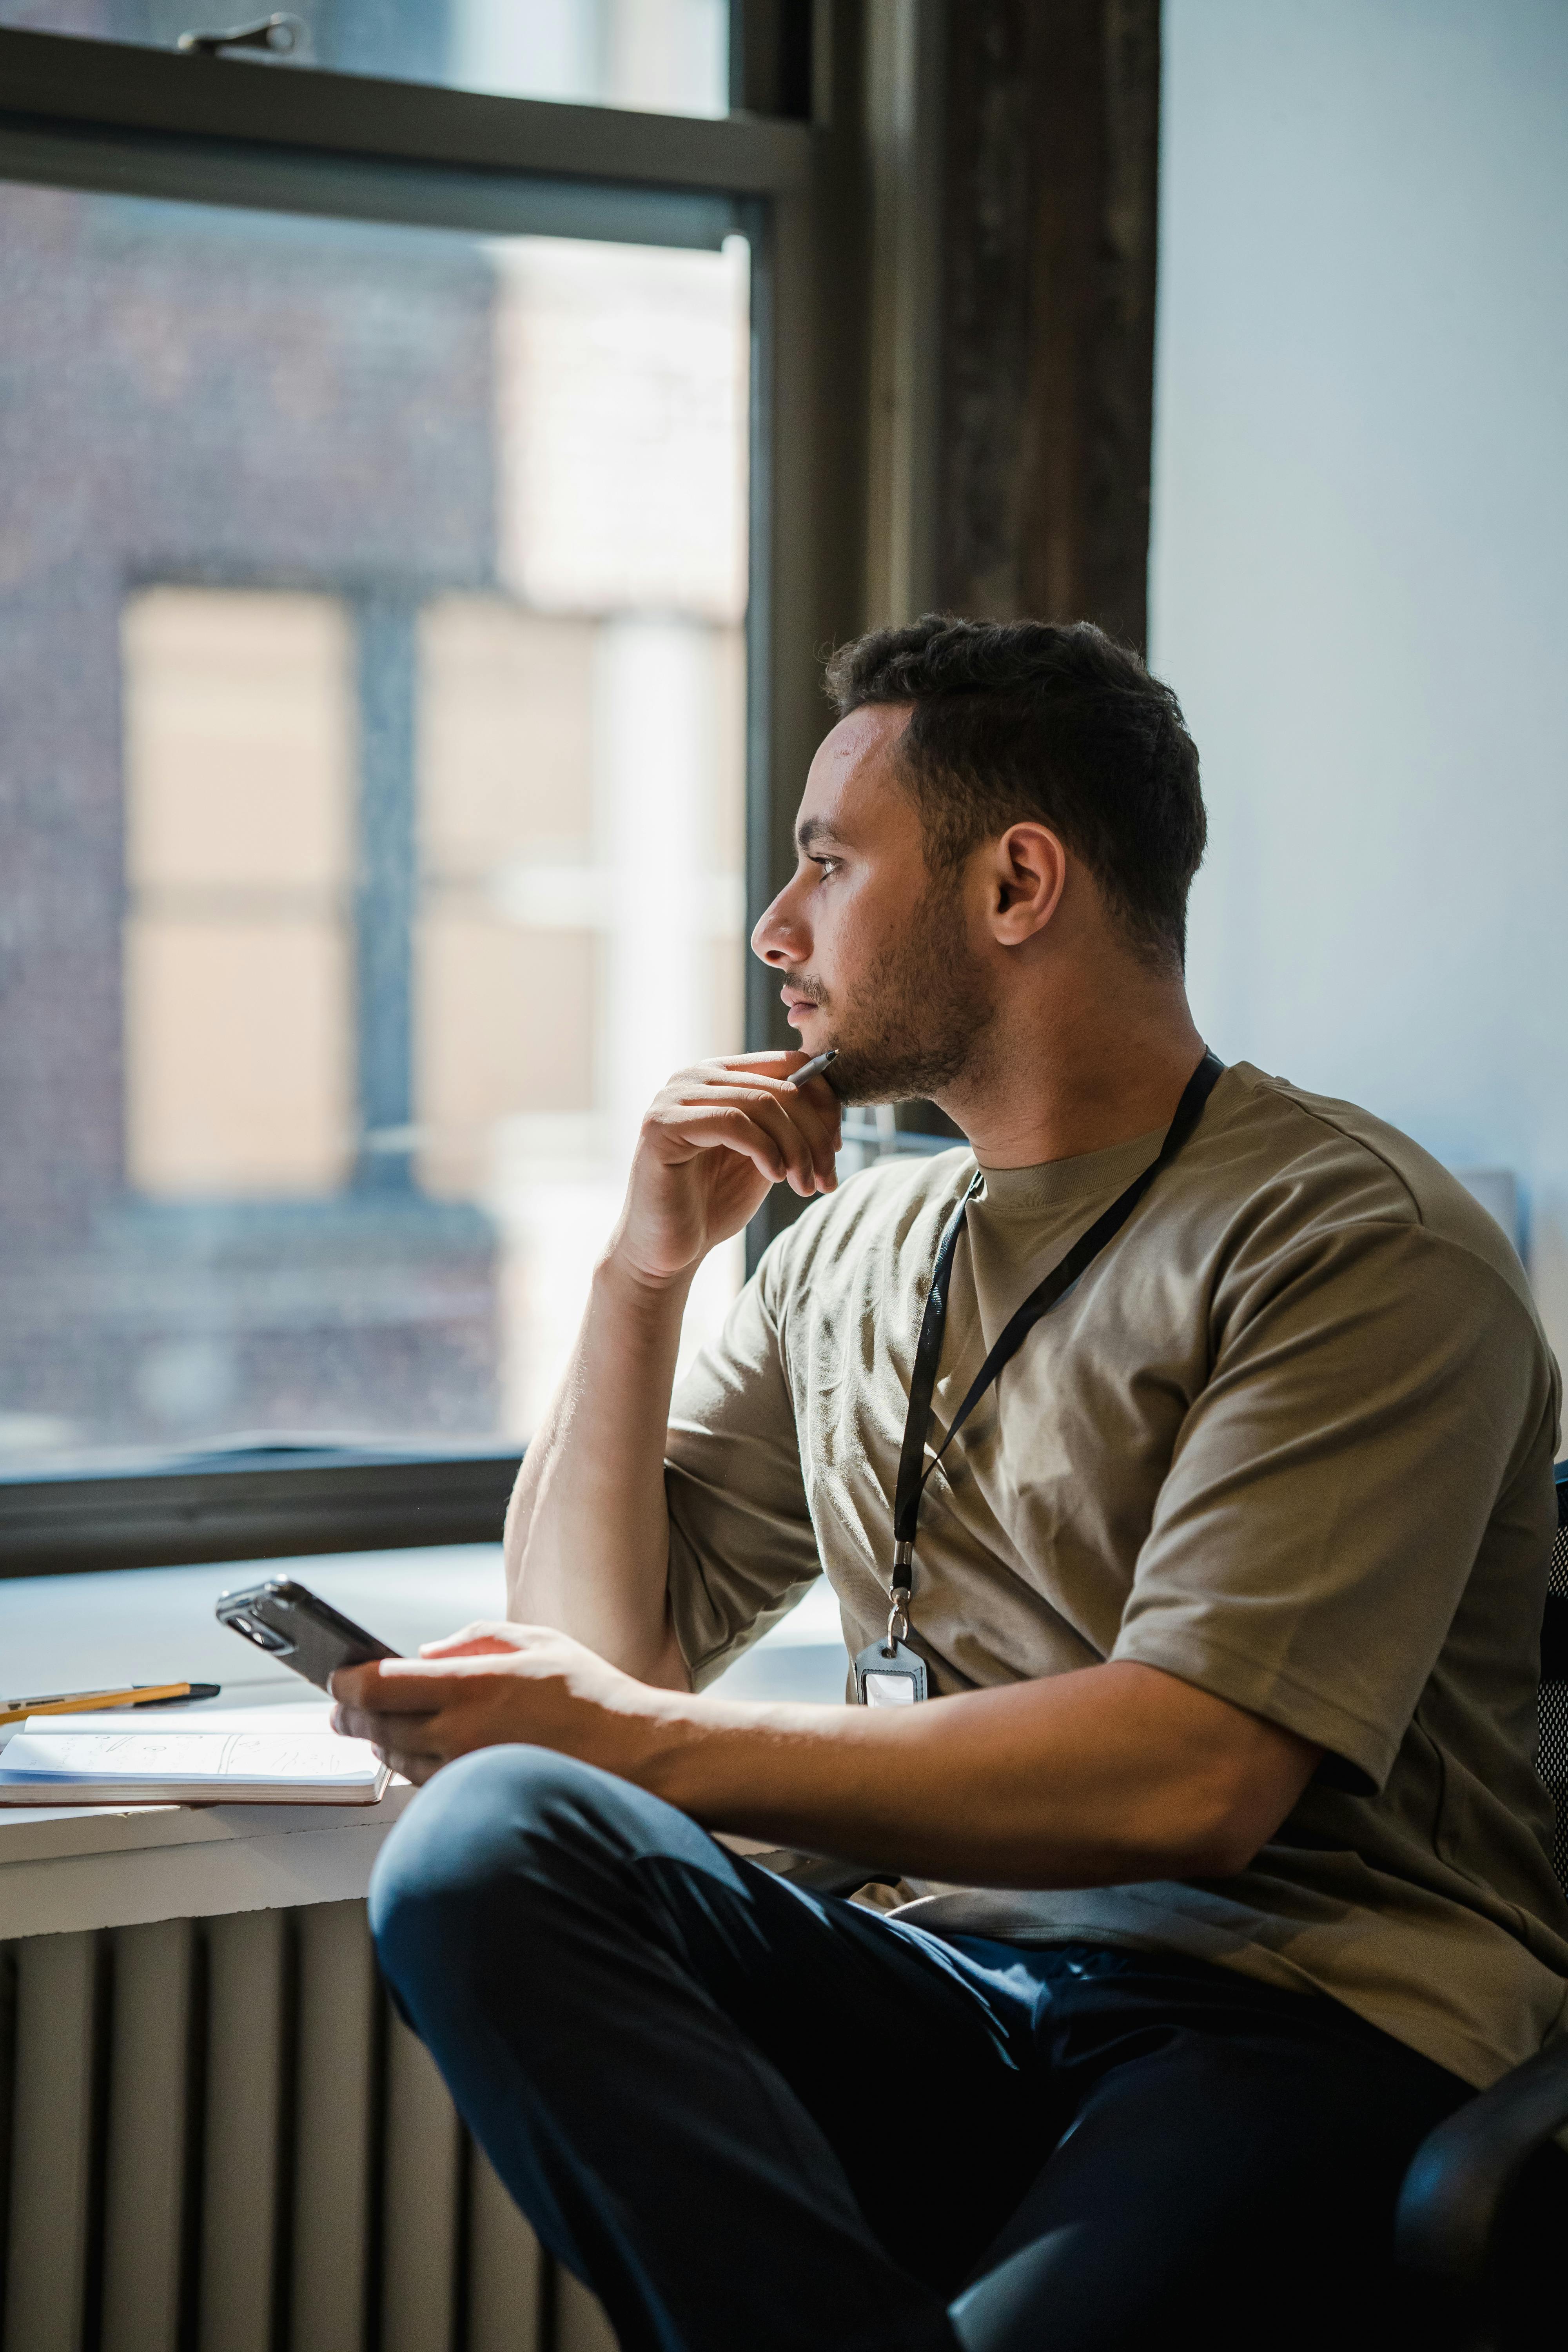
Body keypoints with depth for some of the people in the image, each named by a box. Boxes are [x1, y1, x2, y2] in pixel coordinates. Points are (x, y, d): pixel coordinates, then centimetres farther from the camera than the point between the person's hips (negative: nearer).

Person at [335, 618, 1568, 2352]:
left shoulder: (1361, 1247, -6)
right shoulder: (847, 1252, 18)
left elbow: (1189, 1782, -17)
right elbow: (605, 1651, 18)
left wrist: (639, 1744, -14)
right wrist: (642, 1273, 6)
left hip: (1315, 2029, -7)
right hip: (957, 1983, 8)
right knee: (485, 1843, -24)